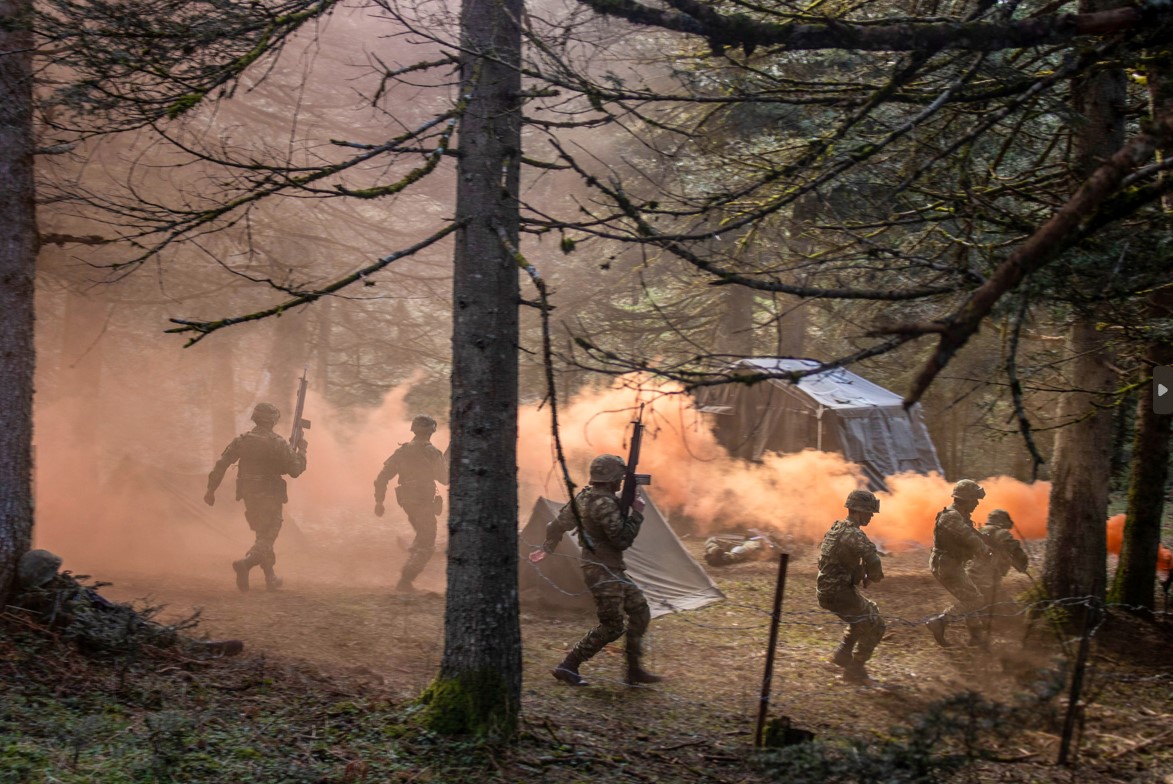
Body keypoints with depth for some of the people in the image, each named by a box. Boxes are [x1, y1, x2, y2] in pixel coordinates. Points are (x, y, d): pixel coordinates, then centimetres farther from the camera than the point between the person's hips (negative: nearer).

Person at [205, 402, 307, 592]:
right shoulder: (278, 444, -14)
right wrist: (301, 450, 4)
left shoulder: (241, 440, 0)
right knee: (267, 537, -3)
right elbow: (295, 470, -11)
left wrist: (211, 489, 4)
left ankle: (271, 578, 25)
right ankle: (246, 563, -30)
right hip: (270, 497, -6)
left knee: (263, 535, 21)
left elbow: (221, 464, -1)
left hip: (248, 495, 6)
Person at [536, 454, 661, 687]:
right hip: (604, 573, -10)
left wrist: (546, 548, 32)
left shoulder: (584, 497, 8)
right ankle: (567, 667, 3)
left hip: (612, 571, 10)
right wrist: (637, 513, -14)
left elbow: (560, 522, 18)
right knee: (611, 627, -3)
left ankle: (634, 671, 16)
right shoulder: (604, 504, -21)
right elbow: (622, 540, -24)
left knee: (640, 612, 12)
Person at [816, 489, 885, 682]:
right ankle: (854, 669, 10)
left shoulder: (837, 527, 10)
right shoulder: (854, 534, -20)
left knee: (870, 611, 28)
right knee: (875, 626, 2)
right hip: (839, 593, -9)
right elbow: (873, 560, -30)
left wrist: (861, 573, 15)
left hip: (827, 590, 9)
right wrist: (872, 576, -6)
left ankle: (842, 653, 27)